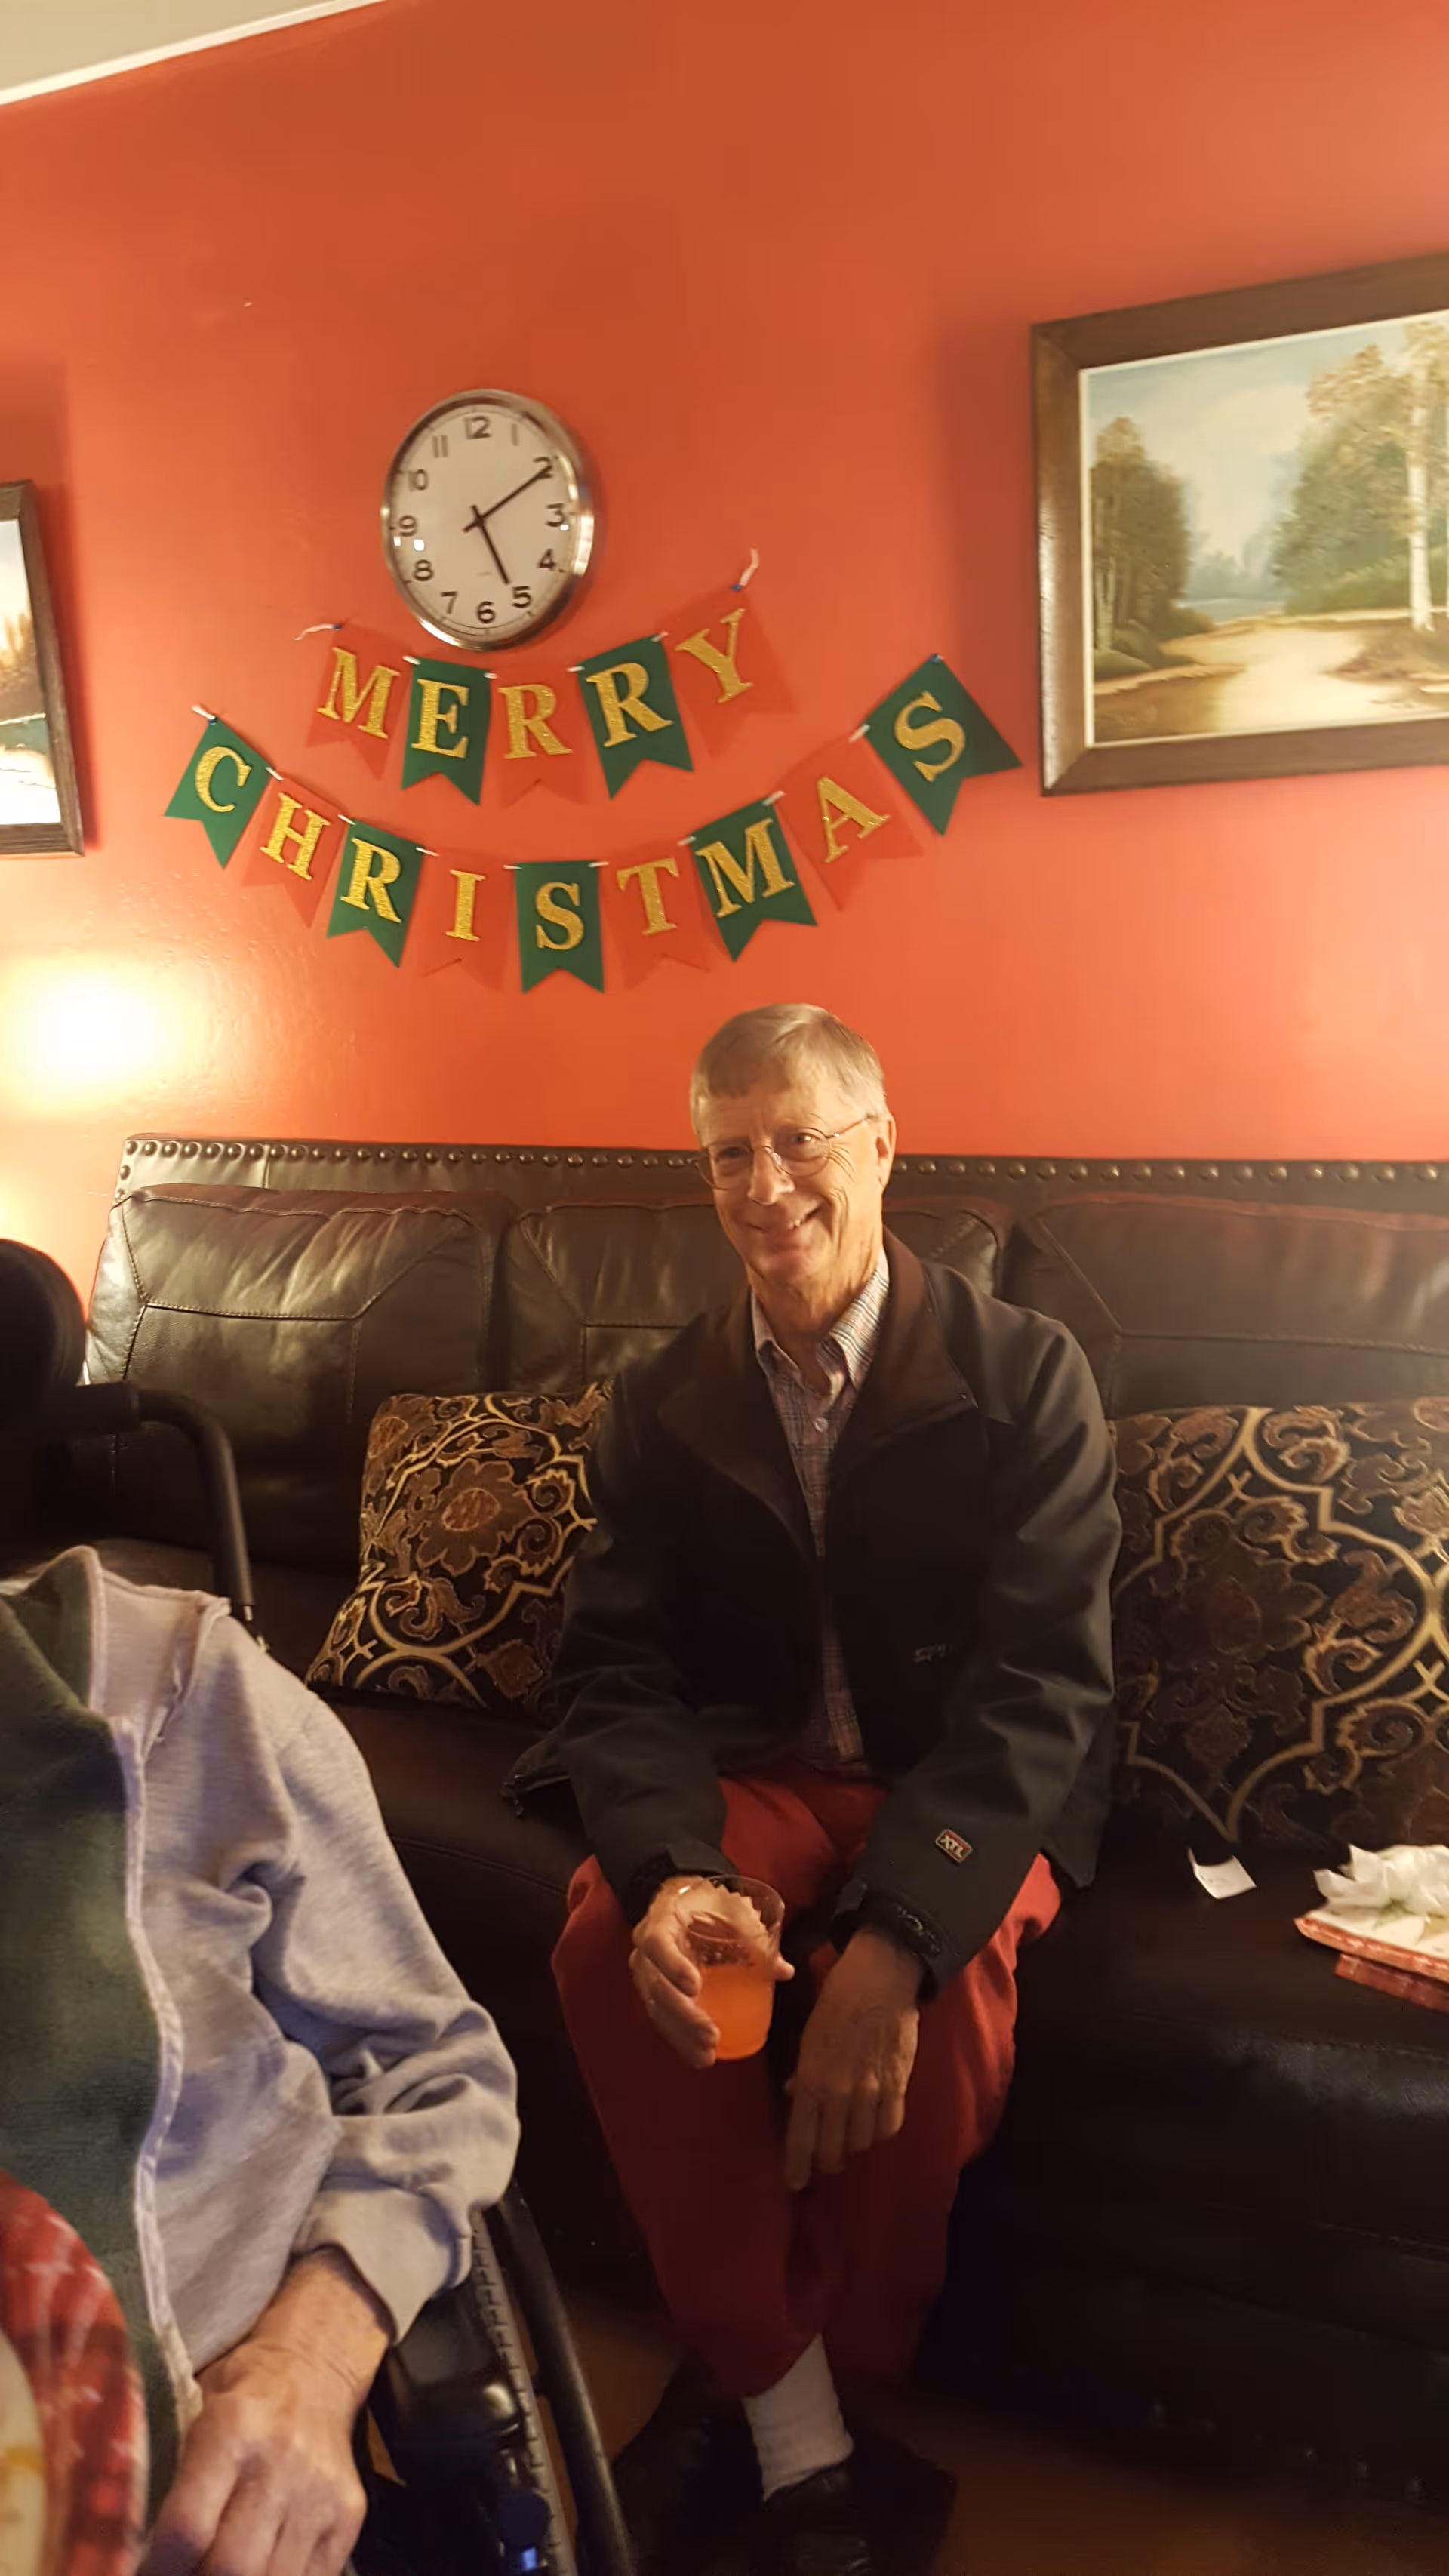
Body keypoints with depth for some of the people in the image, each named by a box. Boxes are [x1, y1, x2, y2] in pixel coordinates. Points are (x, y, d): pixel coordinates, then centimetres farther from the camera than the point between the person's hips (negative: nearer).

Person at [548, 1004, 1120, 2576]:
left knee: (936, 2002, -32)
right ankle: (799, 2449, -11)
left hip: (968, 1785, -2)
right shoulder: (663, 1405, 2)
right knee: (604, 1942, -26)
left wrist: (898, 1930, -32)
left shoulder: (1024, 1377, -8)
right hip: (759, 1777, 3)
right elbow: (617, 1675, -4)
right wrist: (670, 1873, -27)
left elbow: (1041, 1682, -16)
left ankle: (747, 2390, -3)